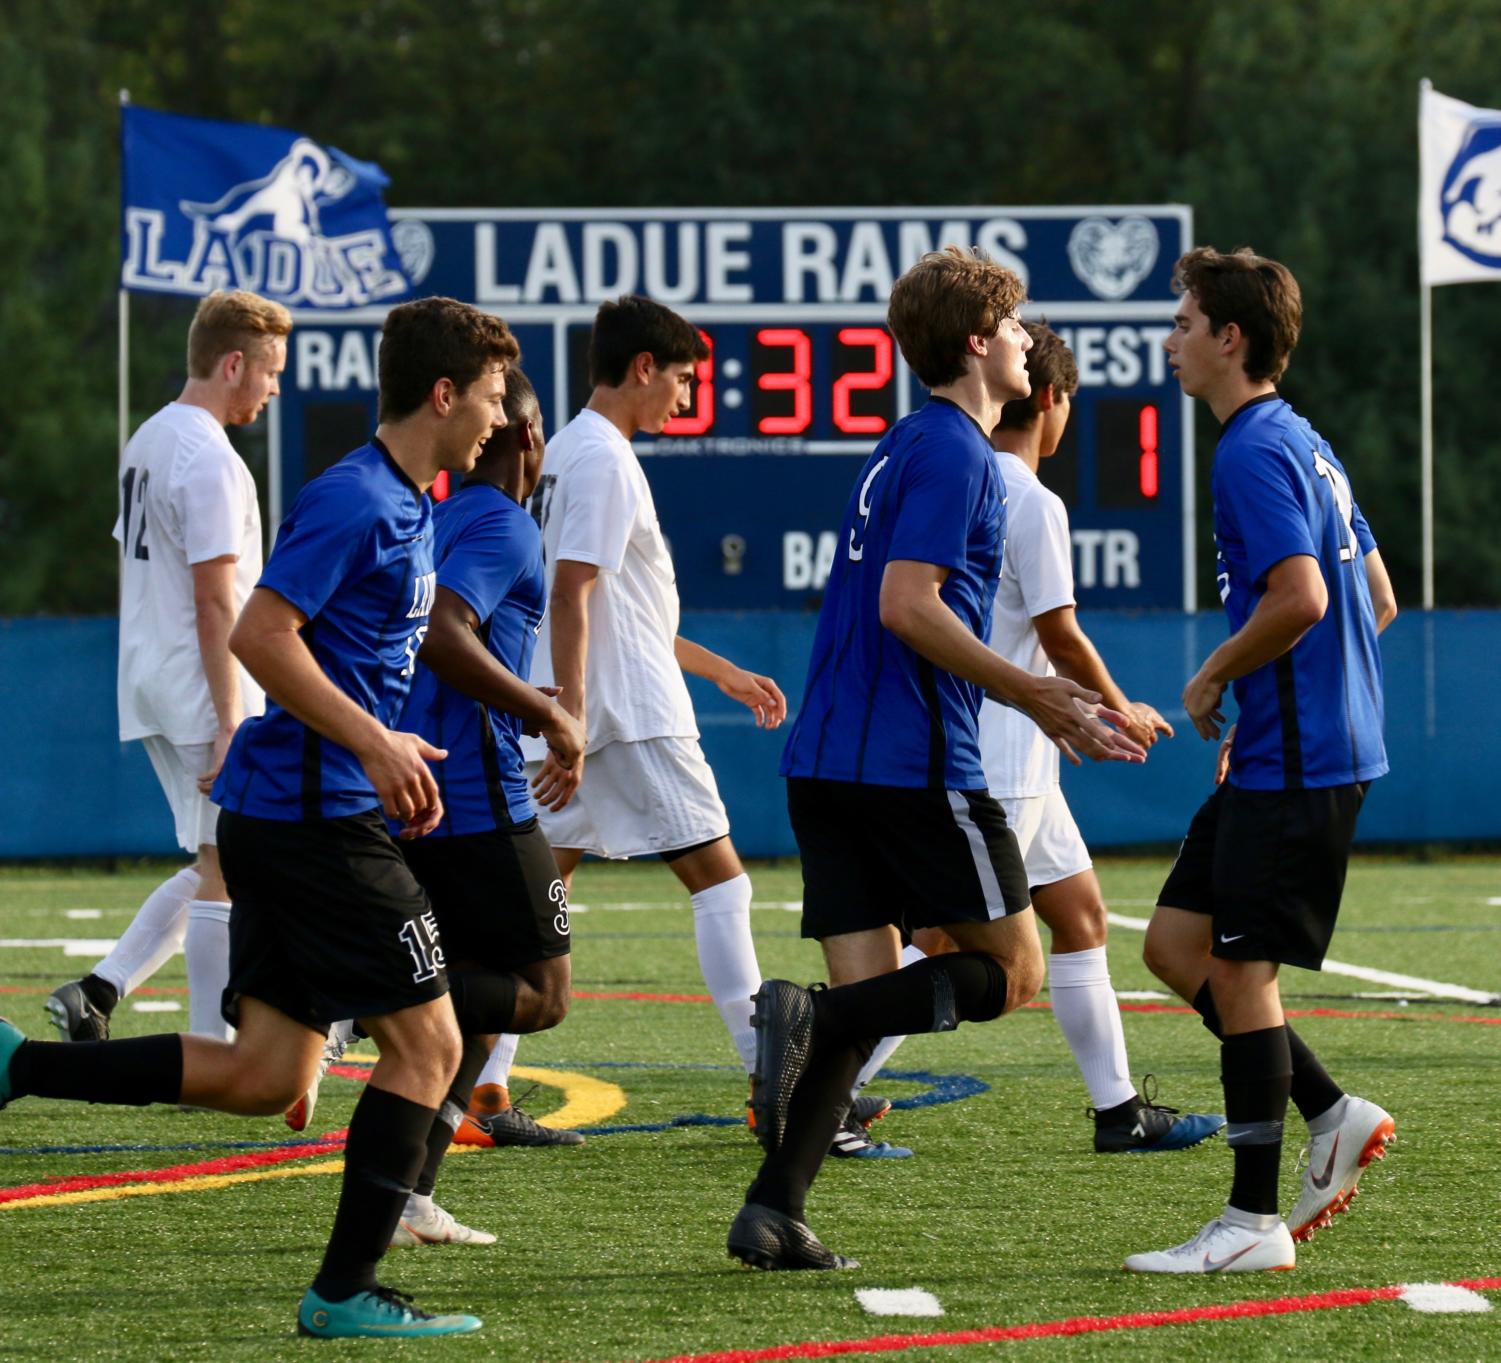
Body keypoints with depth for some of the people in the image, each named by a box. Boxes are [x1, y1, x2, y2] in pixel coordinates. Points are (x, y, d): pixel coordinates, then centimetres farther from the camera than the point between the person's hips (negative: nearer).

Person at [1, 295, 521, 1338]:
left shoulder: (408, 509, 17)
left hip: (278, 812, 10)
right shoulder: (354, 502, -14)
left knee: (262, 1077, 8)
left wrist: (392, 758, 20)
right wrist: (375, 744, -20)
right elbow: (260, 636, -21)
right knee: (426, 1044, -3)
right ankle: (347, 1293, 0)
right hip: (316, 813, -10)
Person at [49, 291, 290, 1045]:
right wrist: (230, 726, -21)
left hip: (151, 692, 9)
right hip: (201, 696, -9)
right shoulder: (210, 460, -16)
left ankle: (97, 992, 5)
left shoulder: (147, 441, 14)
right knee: (224, 872, -2)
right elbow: (214, 602, -20)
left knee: (214, 869, 15)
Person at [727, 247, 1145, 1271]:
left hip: (830, 764, 9)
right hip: (914, 764, -9)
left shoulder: (912, 447, 21)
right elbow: (909, 607, -19)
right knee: (1011, 968, 1)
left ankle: (774, 1212, -5)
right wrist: (1036, 693, -13)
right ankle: (812, 1020, -17)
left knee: (870, 997, 6)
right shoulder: (954, 451, -9)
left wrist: (1051, 711, 25)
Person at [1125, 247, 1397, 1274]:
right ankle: (1334, 1114, 14)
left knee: (1240, 967, -5)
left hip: (1292, 760, -10)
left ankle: (1255, 1220, -1)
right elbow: (1378, 600, 21)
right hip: (1288, 754, 10)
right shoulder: (1303, 444, 16)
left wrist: (1214, 682, -11)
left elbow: (1301, 598, -26)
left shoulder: (1256, 451, -15)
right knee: (1176, 941, 13)